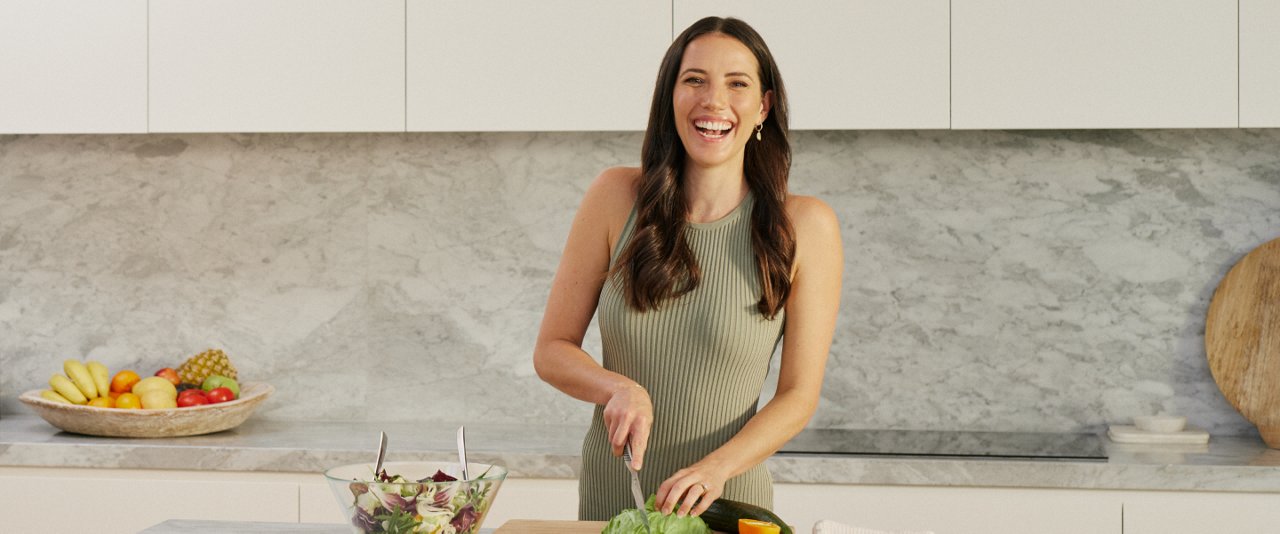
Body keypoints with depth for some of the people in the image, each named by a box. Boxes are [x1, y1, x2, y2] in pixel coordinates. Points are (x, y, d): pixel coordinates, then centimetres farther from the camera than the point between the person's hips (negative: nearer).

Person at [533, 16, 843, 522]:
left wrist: (717, 466, -22)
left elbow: (798, 395, -7)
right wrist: (619, 388, -21)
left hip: (728, 503, -1)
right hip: (607, 498, 2)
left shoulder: (805, 227, -10)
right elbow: (551, 351, -2)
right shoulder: (616, 197, -7)